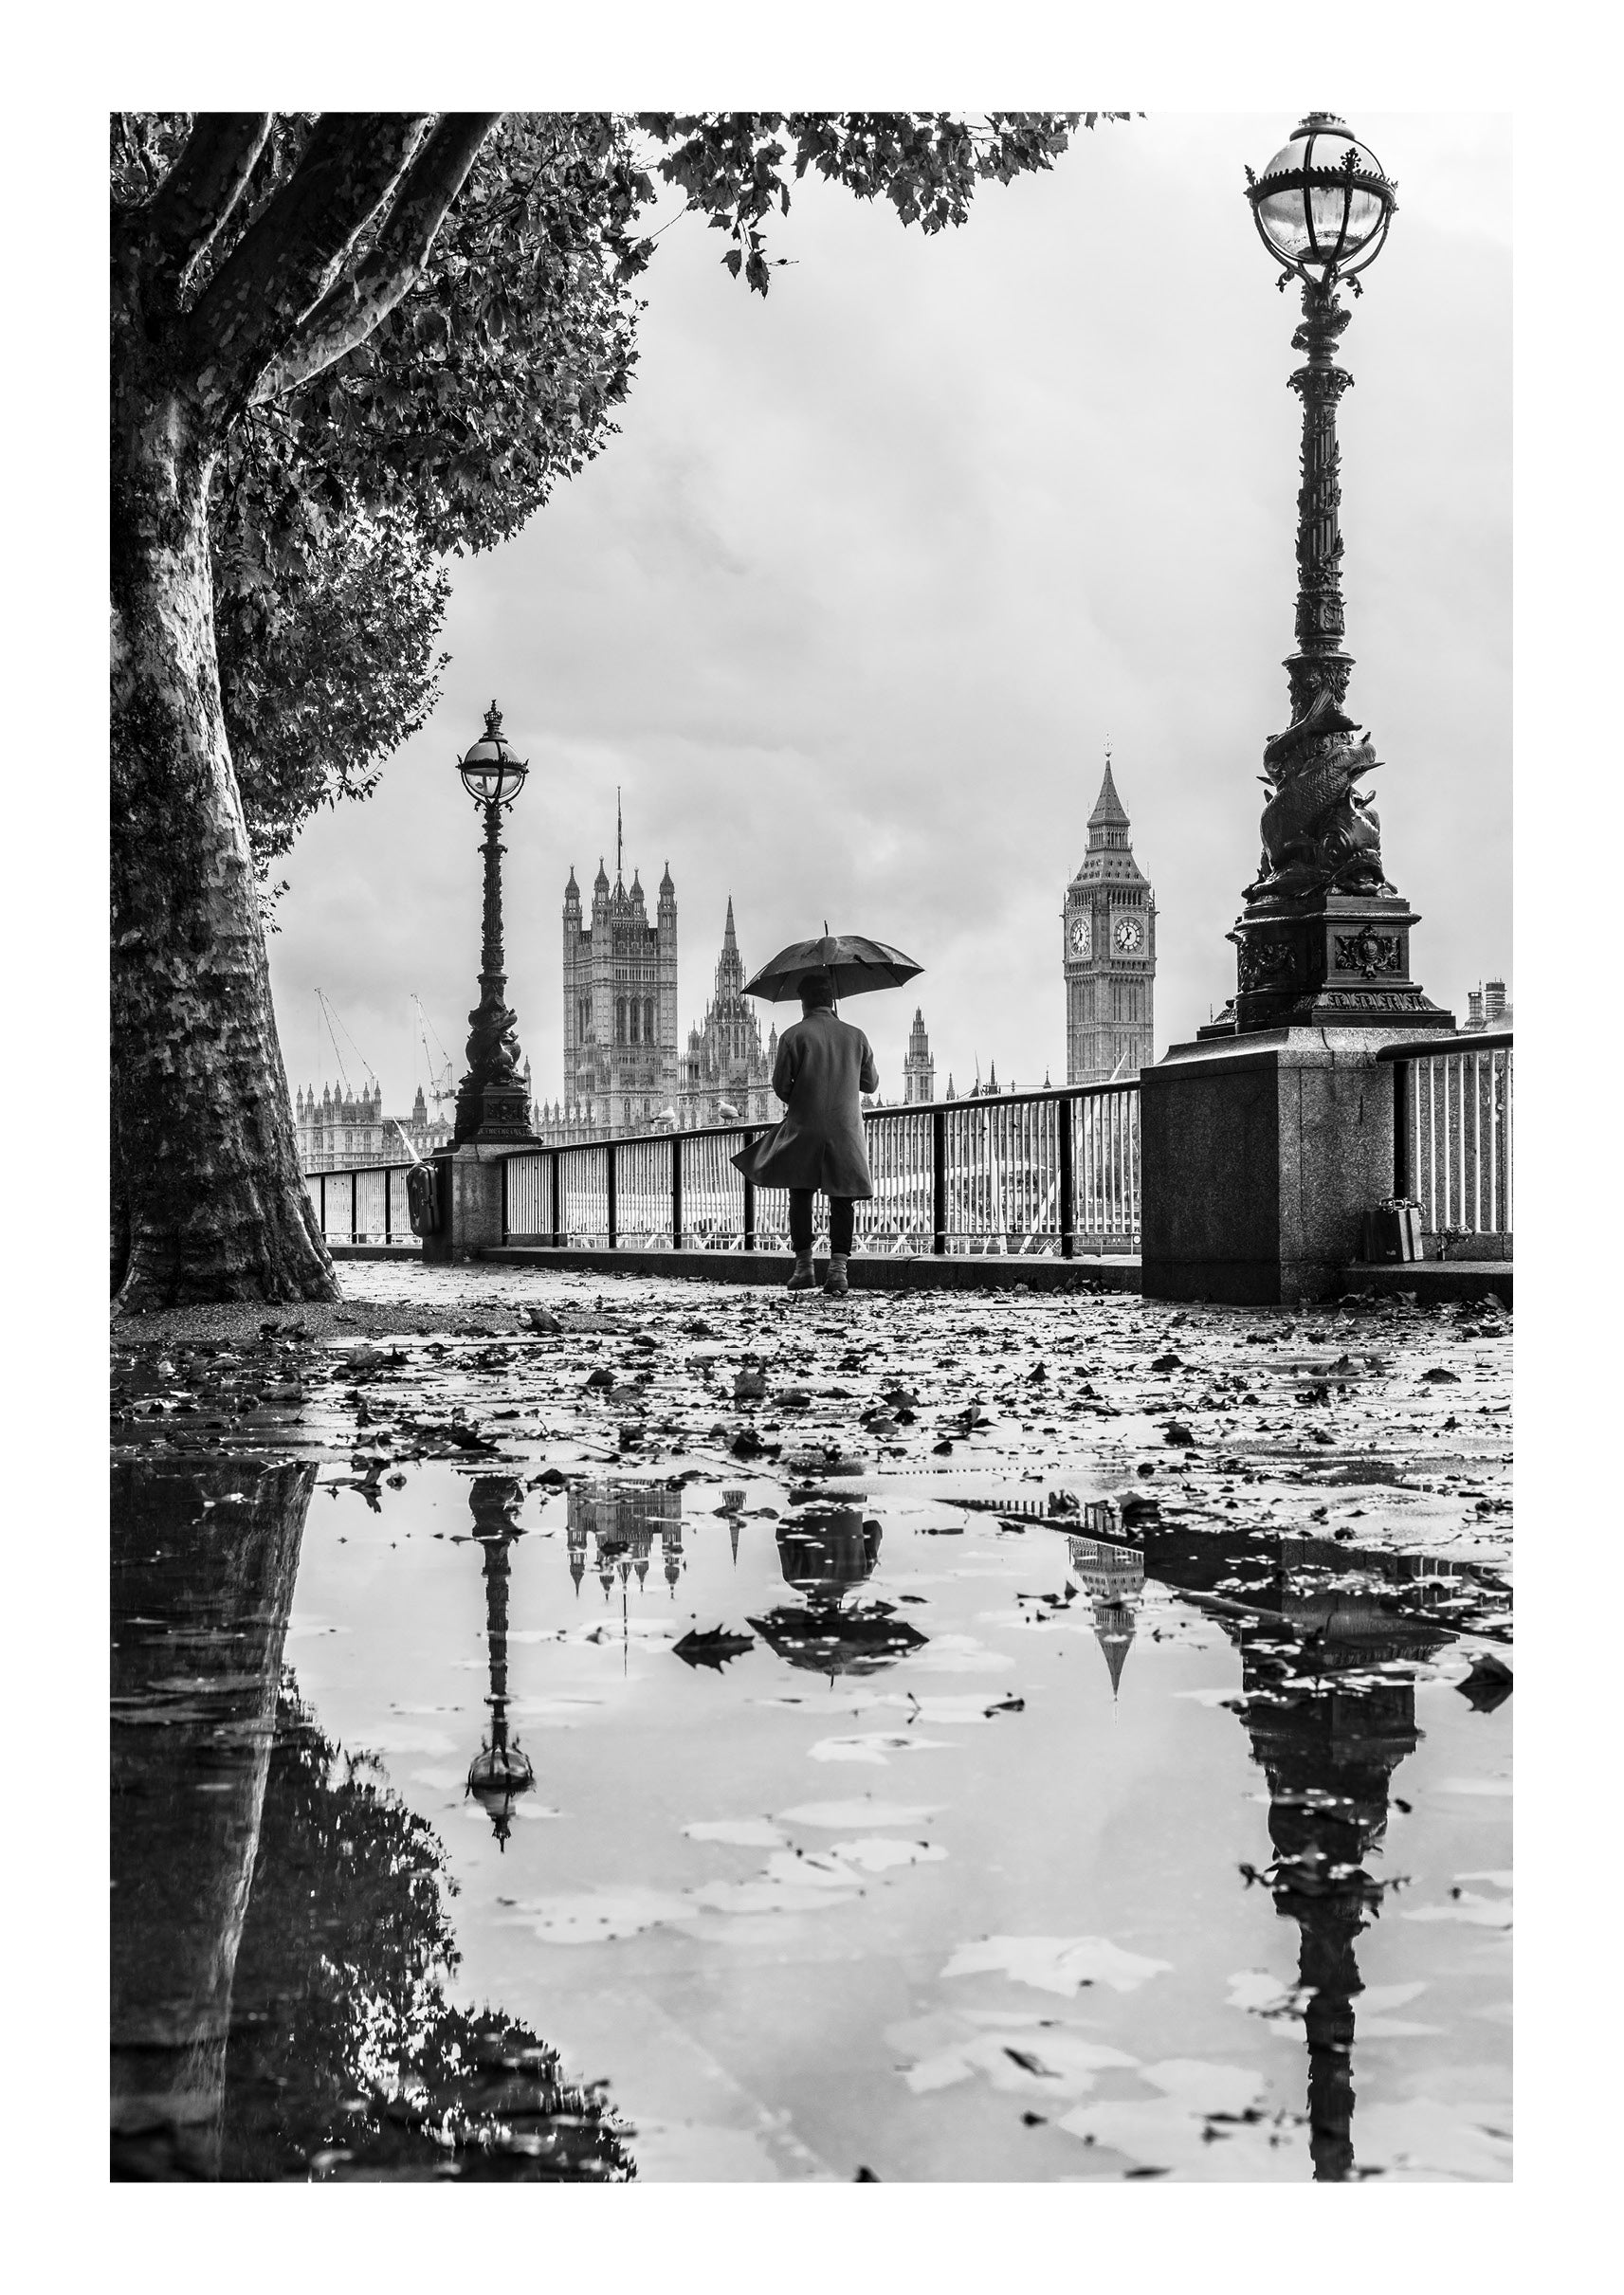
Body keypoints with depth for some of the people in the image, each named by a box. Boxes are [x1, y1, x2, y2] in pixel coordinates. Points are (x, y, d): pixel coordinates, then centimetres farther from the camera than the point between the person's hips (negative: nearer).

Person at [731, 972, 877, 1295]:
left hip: (803, 1129, -1)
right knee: (842, 1202, 4)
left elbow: (780, 1084, -5)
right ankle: (838, 1268, -6)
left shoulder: (794, 1036, -5)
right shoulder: (855, 1036, 4)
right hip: (846, 1131, 2)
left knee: (800, 1198, 11)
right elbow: (870, 1084, 11)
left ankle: (803, 1265, 10)